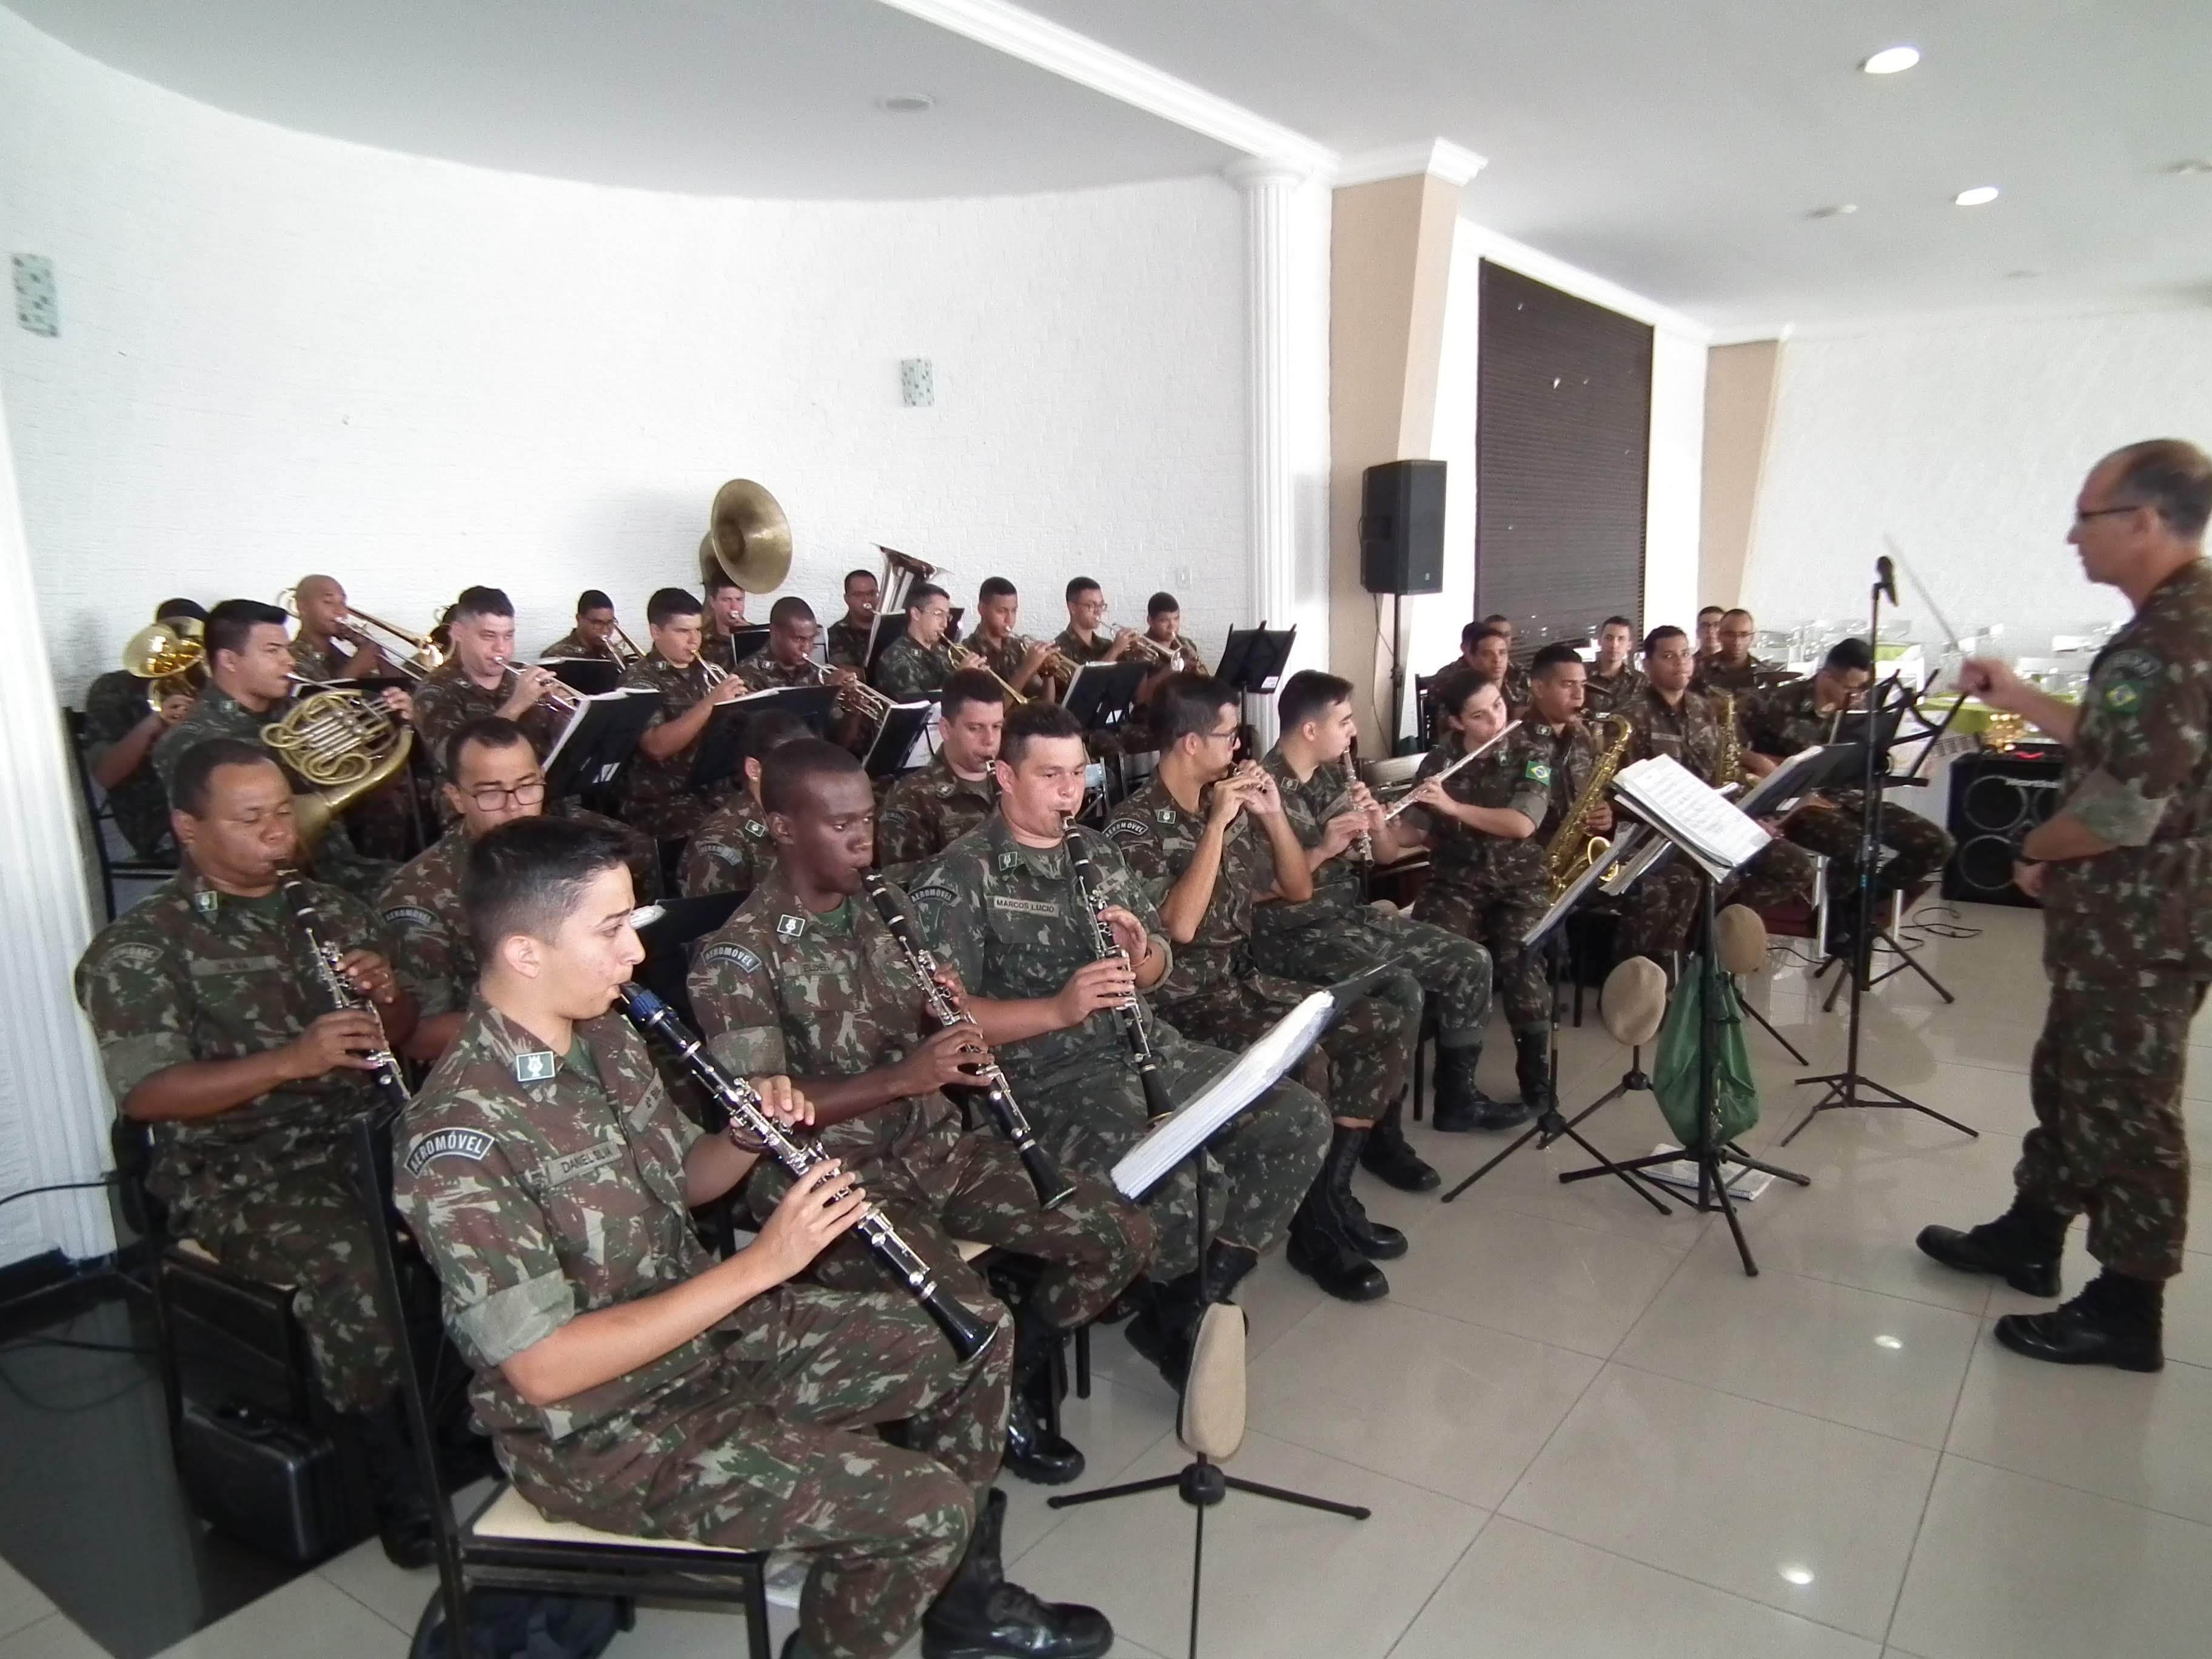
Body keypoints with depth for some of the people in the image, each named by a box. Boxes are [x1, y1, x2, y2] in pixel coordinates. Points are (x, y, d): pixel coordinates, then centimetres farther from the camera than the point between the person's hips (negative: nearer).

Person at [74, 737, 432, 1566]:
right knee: (358, 1269, -32)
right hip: (238, 1174, -4)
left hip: (365, 1138, 5)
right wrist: (291, 1061, -27)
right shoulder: (138, 948, -3)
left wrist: (388, 993, -7)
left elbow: (403, 1031, 17)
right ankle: (404, 1492, -11)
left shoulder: (330, 908, 12)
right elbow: (145, 1094, -14)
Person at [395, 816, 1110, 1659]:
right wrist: (758, 1265, -29)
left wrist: (752, 1137, -9)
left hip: (713, 1334, 8)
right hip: (605, 1436, -8)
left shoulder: (605, 1040, -1)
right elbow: (544, 1369, -29)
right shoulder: (459, 1135, -28)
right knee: (926, 1503, -19)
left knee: (969, 1336, 8)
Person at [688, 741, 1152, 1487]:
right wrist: (902, 1076, -29)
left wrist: (955, 1021, -10)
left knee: (1121, 1235, -4)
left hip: (940, 1147, 7)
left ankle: (1018, 1377, 20)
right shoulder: (738, 954, -13)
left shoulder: (889, 907, 7)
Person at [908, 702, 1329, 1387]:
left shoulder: (1097, 850, 16)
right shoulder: (958, 880, -6)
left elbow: (1159, 961, 22)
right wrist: (1058, 1008, -25)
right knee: (1188, 1188, -30)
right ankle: (1180, 1316, 5)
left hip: (1149, 1049, 8)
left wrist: (1141, 956, -3)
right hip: (1045, 1081, -8)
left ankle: (1187, 1310, 2)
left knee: (1299, 1120, -6)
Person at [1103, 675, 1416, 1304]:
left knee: (1386, 1020, -6)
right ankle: (1313, 1229, -8)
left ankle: (1332, 1195, 4)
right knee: (1304, 1059, -31)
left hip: (1245, 979, 8)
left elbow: (1298, 890, 14)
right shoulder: (1135, 825, -14)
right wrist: (1216, 824, -23)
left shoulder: (1230, 807, 8)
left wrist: (1273, 814, -1)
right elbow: (1179, 927, -25)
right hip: (1182, 997, -8)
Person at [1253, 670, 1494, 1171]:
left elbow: (1386, 855, 13)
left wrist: (1377, 822, -8)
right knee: (1402, 992, -29)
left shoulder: (1337, 775, 7)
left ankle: (1457, 1093, 18)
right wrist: (1321, 851, -25)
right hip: (1295, 934, -8)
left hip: (1354, 915, 8)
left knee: (1470, 960, 1)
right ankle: (1382, 1135, -12)